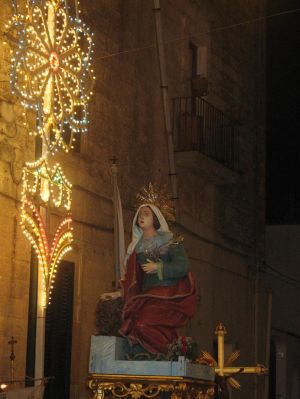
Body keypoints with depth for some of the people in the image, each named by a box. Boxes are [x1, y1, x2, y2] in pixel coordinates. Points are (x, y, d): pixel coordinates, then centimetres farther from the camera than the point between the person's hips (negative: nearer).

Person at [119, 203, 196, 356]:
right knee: (129, 326, -20)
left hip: (166, 297, -5)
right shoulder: (137, 247, 22)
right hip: (145, 297, 5)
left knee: (145, 326, -28)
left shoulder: (170, 242, 6)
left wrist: (158, 267, -7)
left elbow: (183, 267, -4)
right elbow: (132, 277, 23)